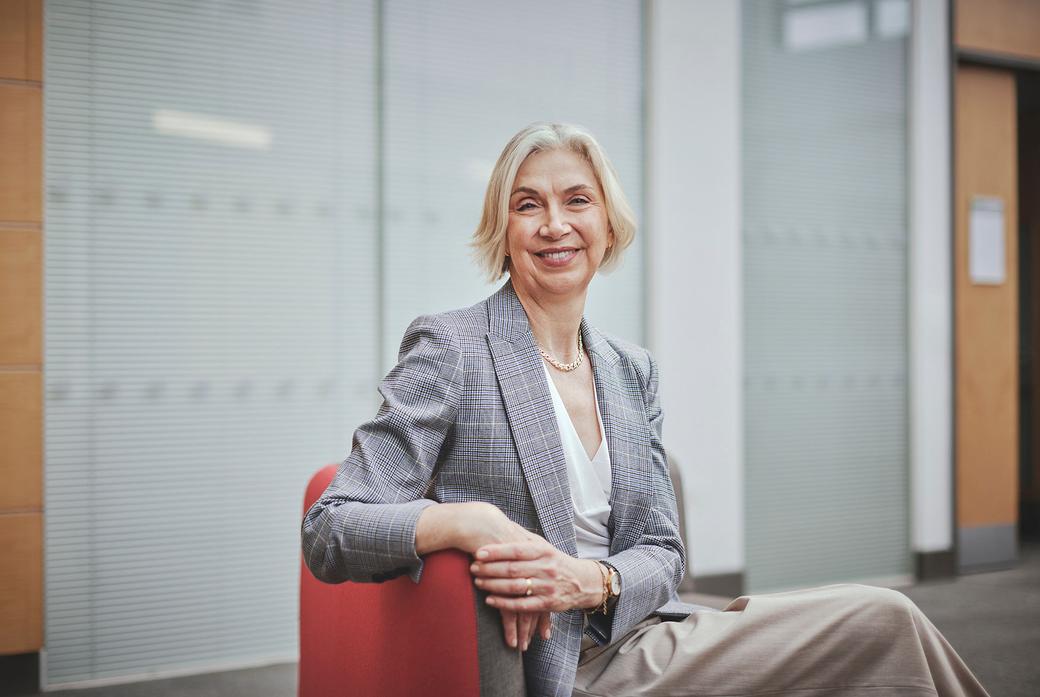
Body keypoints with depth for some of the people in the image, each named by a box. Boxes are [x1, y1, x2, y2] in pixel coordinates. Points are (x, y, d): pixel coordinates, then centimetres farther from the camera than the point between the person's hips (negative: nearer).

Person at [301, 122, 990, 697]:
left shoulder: (633, 369, 13)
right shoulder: (449, 349, -5)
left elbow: (661, 552, 11)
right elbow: (328, 532, -10)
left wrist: (594, 582, -12)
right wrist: (465, 521, -28)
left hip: (643, 638, 6)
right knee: (882, 621, -15)